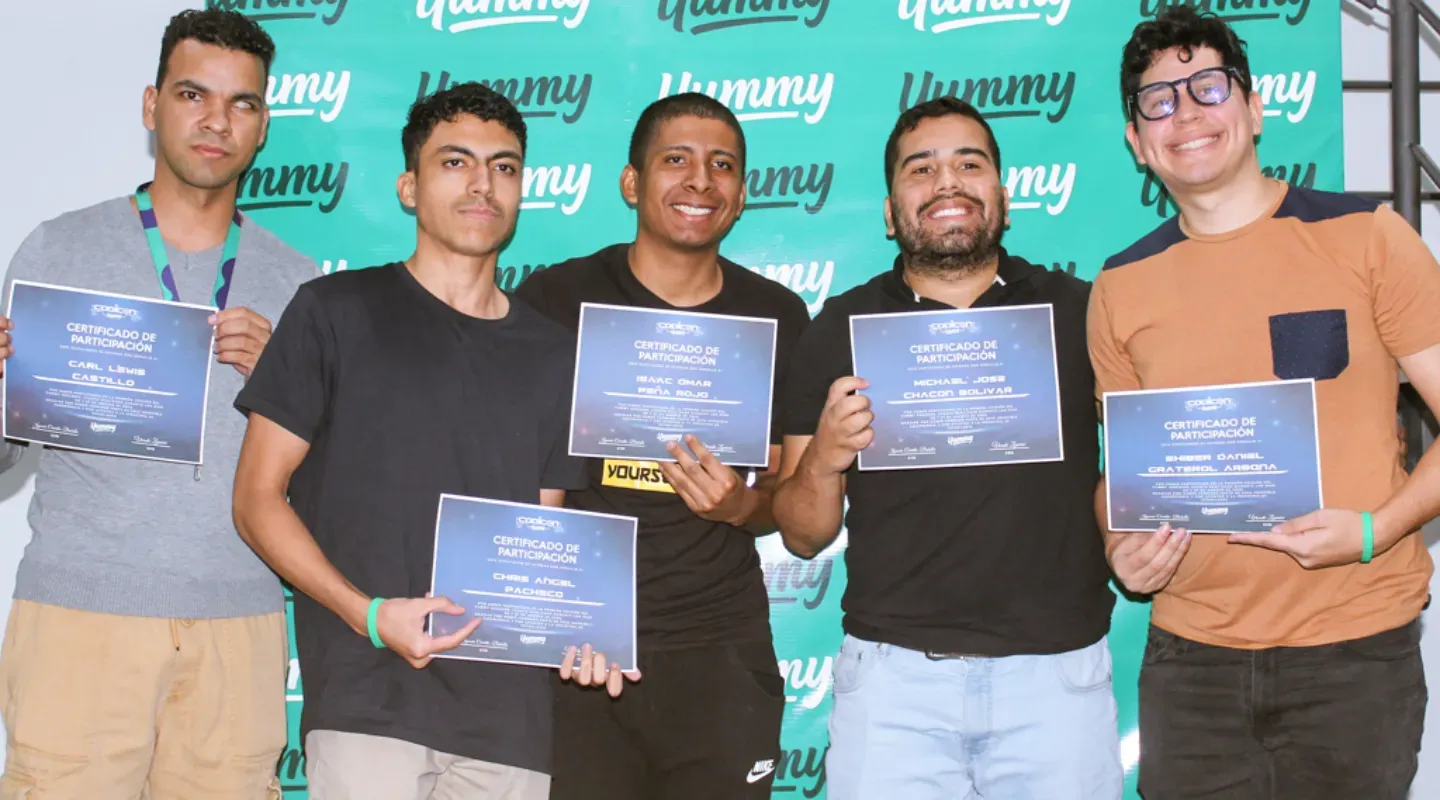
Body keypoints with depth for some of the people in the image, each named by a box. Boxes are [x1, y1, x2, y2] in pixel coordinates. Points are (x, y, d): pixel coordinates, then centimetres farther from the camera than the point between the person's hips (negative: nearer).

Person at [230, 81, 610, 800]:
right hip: (366, 696, -3)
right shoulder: (336, 310, 2)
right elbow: (258, 498, -1)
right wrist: (369, 614, -14)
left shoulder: (551, 355, 13)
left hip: (509, 710, 4)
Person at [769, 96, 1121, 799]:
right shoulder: (839, 329, 5)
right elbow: (802, 537, 7)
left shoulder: (1076, 311, 4)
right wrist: (824, 457, -13)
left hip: (1059, 669, 0)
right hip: (893, 673, 0)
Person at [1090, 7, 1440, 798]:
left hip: (1355, 651, -2)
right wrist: (1121, 547, -3)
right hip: (1189, 656, 3)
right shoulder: (1121, 288, 7)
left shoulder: (1365, 237, -2)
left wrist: (1375, 530, -17)